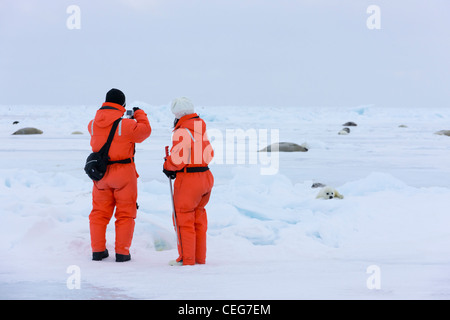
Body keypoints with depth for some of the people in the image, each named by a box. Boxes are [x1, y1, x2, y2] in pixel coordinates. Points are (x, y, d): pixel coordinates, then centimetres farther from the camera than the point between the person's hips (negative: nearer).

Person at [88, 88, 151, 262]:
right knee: (125, 214, 6)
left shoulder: (93, 125, -2)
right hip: (124, 173, -4)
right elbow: (145, 131, -2)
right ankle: (122, 252, 5)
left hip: (101, 173, 4)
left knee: (99, 212, 14)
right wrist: (140, 114, 14)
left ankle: (98, 250, 15)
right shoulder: (125, 124, -16)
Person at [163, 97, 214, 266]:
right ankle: (200, 257, 20)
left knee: (183, 218, 2)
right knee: (199, 218, 15)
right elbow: (209, 153, 15)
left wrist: (167, 166, -3)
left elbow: (177, 159, -20)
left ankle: (186, 259, 5)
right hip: (205, 176, 8)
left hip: (188, 180, -8)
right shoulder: (201, 129, 10)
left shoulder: (182, 132, -16)